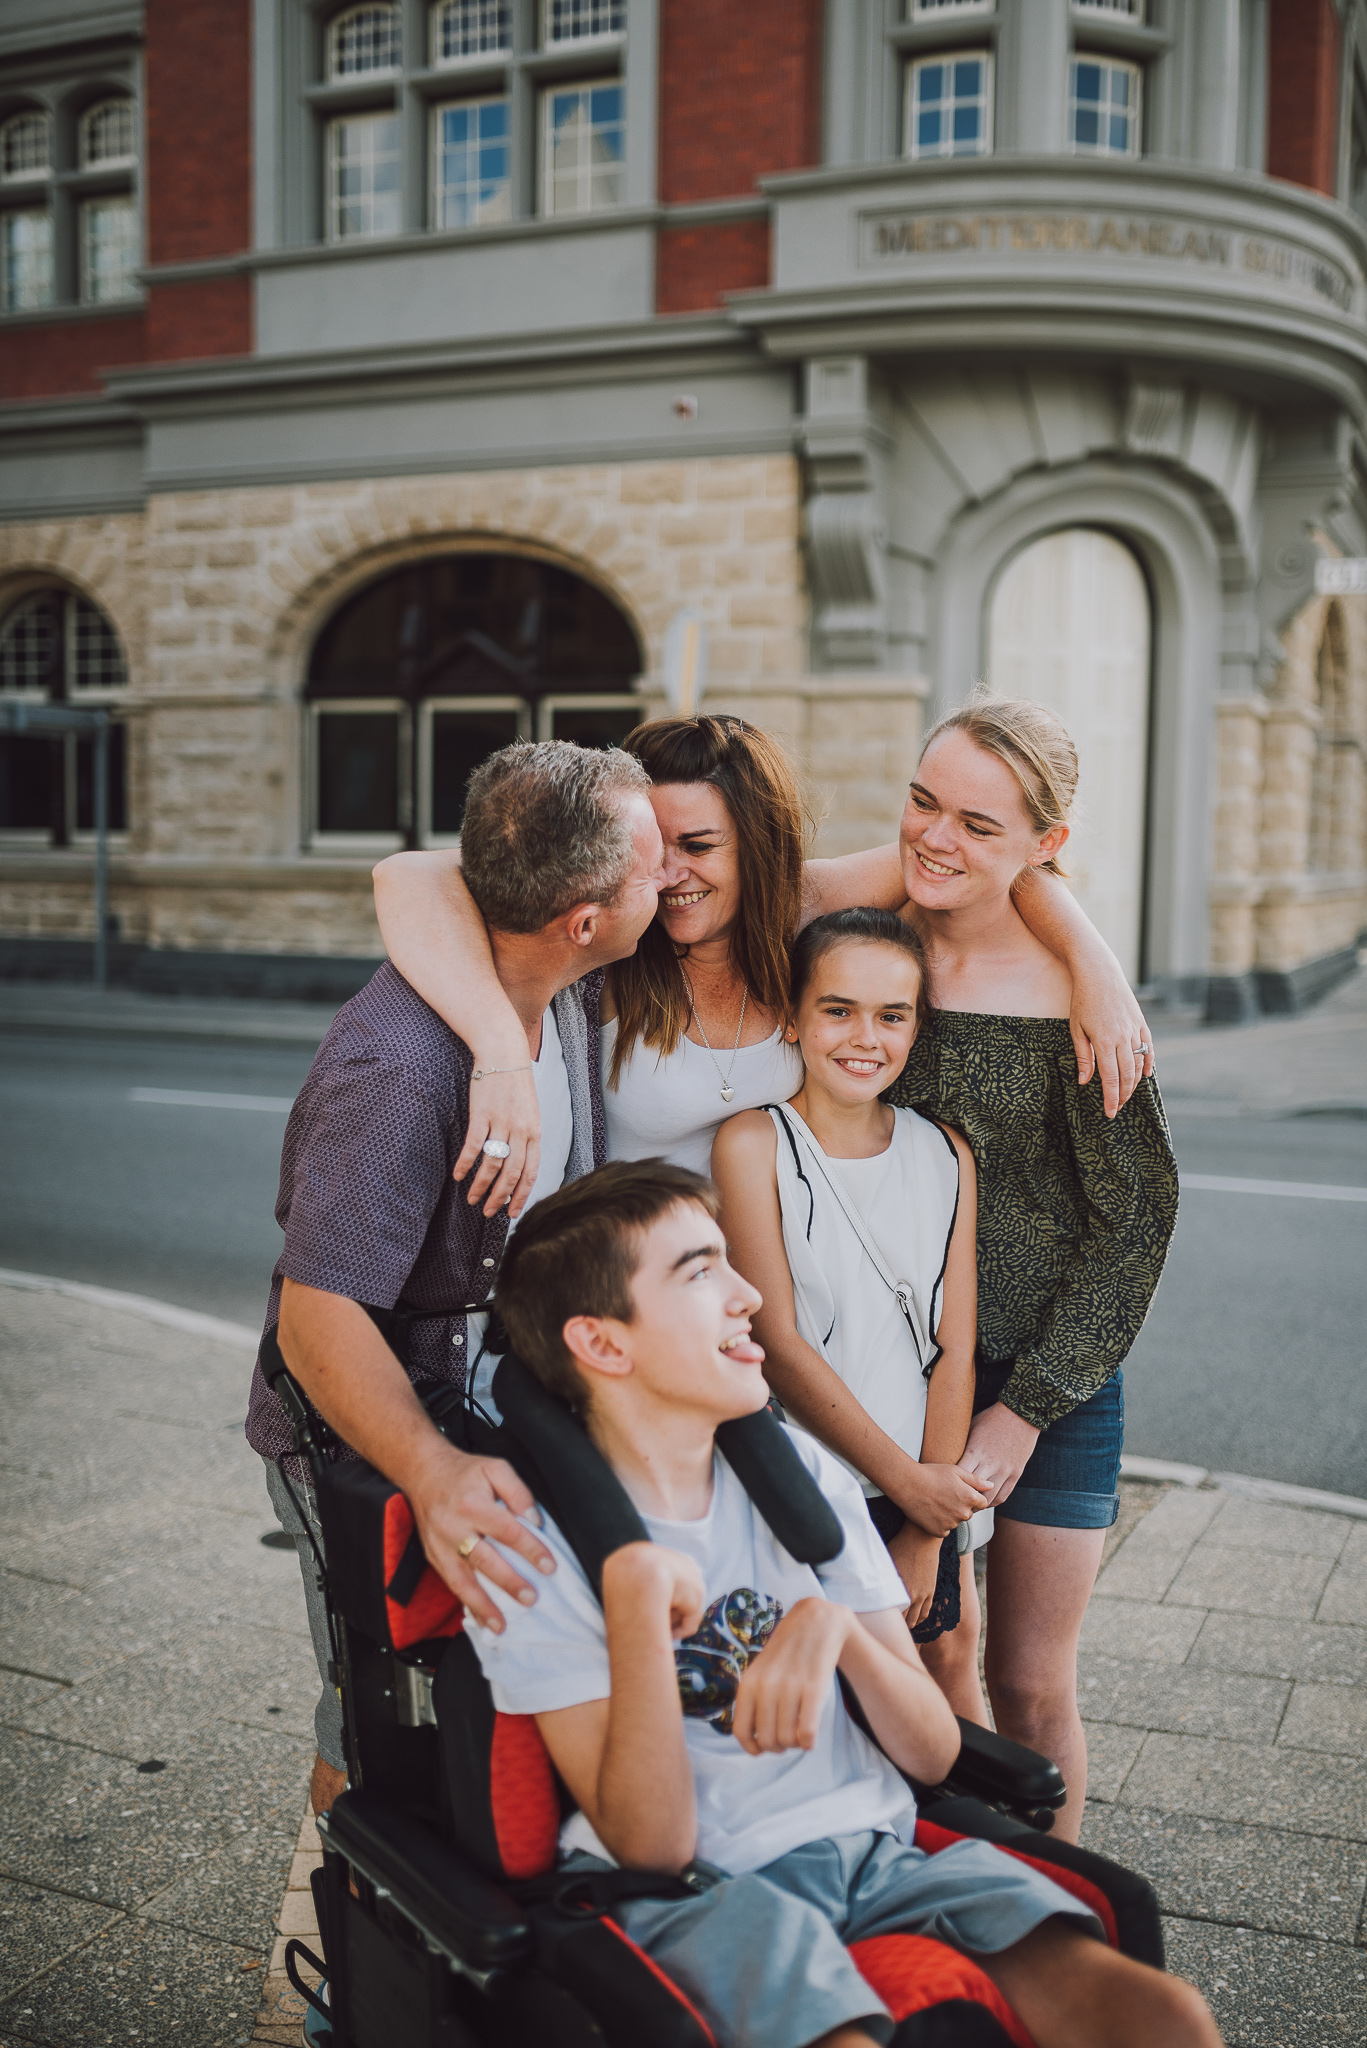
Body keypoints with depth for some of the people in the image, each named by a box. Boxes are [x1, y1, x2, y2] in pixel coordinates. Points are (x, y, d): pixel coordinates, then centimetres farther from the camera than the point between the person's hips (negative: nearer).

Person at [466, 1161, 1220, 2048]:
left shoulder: (803, 1472, 7)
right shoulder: (540, 1545, -7)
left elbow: (935, 1753, 6)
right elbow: (652, 1845, -13)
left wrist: (835, 1624, -14)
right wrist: (637, 1591, -22)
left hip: (870, 1848, 4)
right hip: (694, 1892, -3)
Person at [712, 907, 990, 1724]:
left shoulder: (946, 1153, 2)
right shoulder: (754, 1144, -10)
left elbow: (955, 1348, -1)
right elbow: (777, 1341, -13)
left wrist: (925, 1535, -6)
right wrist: (904, 1479, -13)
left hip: (930, 1483, 4)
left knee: (952, 1659, 14)